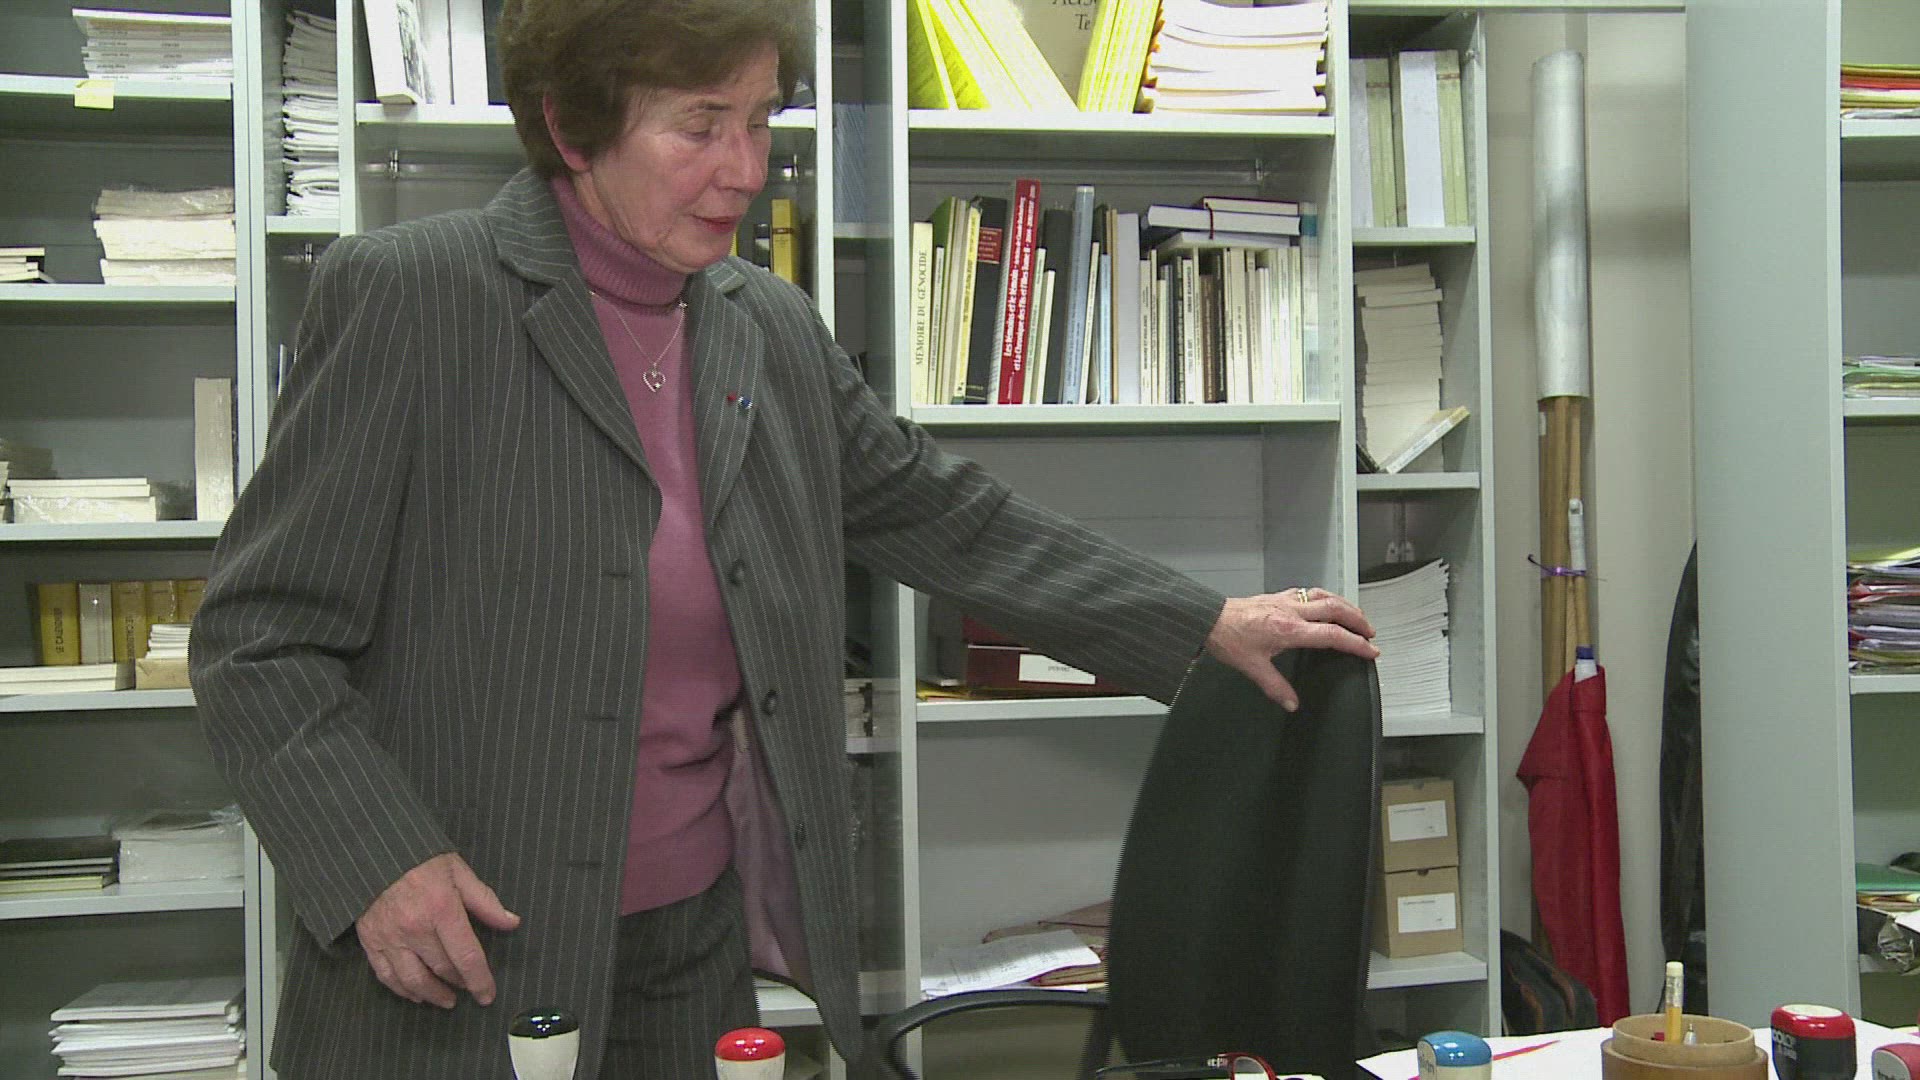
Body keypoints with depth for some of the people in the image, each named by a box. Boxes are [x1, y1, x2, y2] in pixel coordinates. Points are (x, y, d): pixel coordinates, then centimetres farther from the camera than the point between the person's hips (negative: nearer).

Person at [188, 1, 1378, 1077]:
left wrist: (1211, 624, 12)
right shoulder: (403, 295, -10)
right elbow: (259, 637, -8)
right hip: (459, 966, -4)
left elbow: (948, 517, 13)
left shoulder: (774, 331, 5)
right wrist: (375, 860, -20)